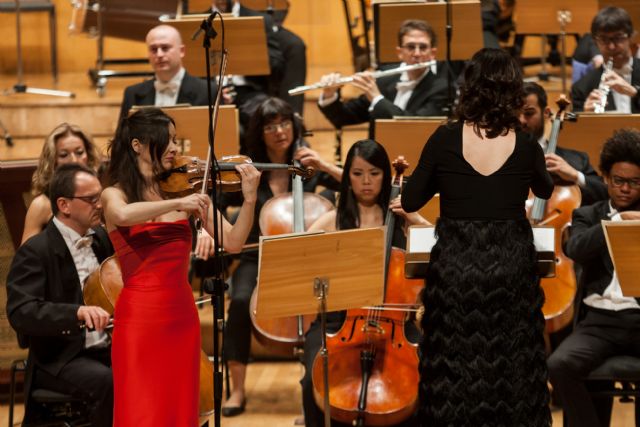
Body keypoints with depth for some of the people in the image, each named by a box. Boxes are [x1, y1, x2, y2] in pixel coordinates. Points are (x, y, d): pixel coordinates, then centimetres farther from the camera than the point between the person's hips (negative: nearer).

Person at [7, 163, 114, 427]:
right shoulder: (35, 251, -10)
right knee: (109, 382, -35)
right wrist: (77, 312, -38)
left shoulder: (102, 239, 12)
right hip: (60, 359, -6)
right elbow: (20, 312, -23)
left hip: (109, 349, 6)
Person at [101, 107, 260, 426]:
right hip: (139, 318, -4)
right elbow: (123, 215, -27)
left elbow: (232, 243, 2)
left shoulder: (184, 188, 8)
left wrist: (249, 199, -11)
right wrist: (179, 204, -23)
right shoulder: (115, 194, -1)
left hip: (182, 316, 4)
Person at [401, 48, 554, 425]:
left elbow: (410, 202, -2)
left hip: (455, 267, 0)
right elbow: (545, 191, 15)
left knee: (454, 374, 9)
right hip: (510, 267, 1)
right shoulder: (527, 148, -7)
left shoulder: (445, 140, -11)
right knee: (511, 369, 13)